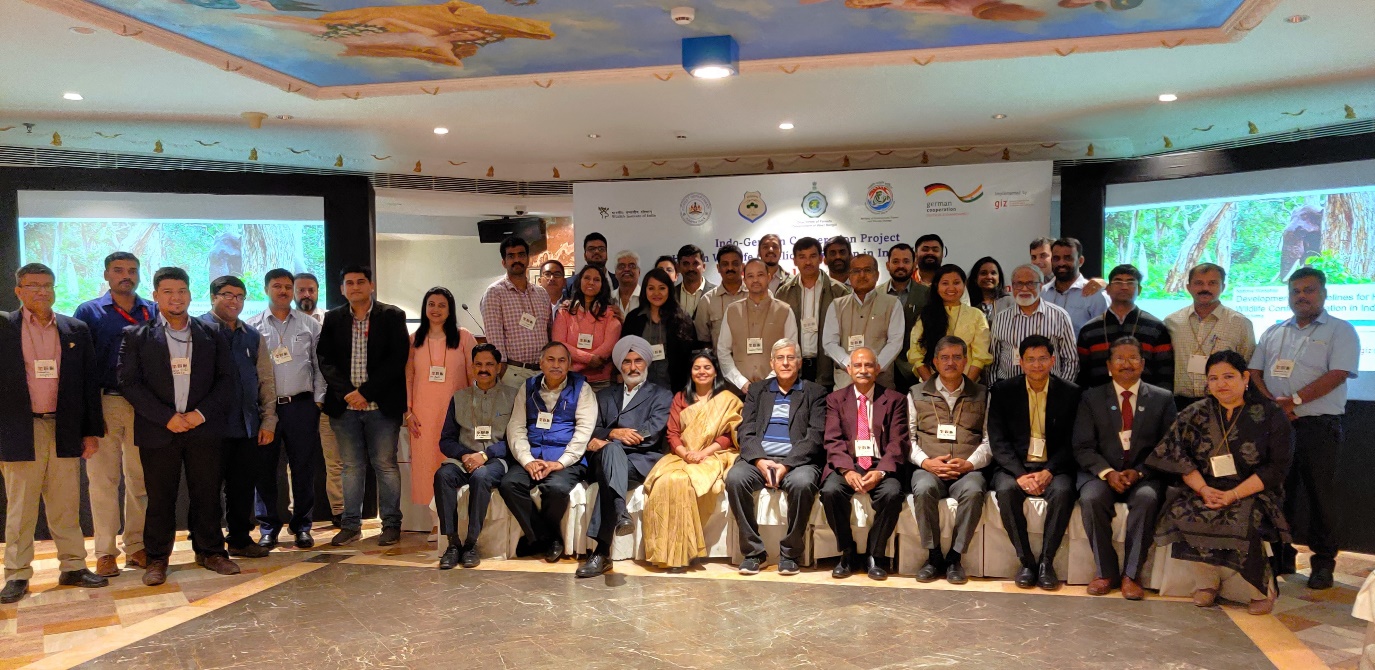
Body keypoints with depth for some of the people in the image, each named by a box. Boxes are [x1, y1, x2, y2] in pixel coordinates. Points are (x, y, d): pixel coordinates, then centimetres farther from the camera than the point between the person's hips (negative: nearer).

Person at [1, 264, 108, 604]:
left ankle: (72, 567, 17)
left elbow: (90, 382, 9)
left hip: (65, 431, 2)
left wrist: (92, 430, 6)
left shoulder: (76, 330, 9)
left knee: (66, 506, 8)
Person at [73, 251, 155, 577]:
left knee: (141, 478, 6)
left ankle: (136, 547, 15)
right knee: (103, 479, 1)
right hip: (104, 403, -1)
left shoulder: (154, 312, 9)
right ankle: (105, 553, 9)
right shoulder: (89, 312, 5)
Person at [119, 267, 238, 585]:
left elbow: (226, 379, 5)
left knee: (207, 494, 6)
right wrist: (166, 417, -12)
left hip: (204, 428, 1)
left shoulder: (212, 334, 9)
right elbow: (129, 382, -4)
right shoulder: (136, 336, 4)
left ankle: (210, 551, 18)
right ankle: (157, 558, 16)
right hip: (158, 430, -1)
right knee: (160, 497, 4)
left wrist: (202, 412, -9)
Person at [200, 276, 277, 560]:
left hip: (248, 426, 5)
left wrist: (268, 421, 8)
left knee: (244, 485, 10)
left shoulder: (252, 336, 14)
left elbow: (267, 381, 15)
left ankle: (240, 539, 22)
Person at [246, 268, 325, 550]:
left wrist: (319, 400, 1)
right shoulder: (253, 326, 7)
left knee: (303, 468, 3)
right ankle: (268, 527, 15)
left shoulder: (309, 324, 9)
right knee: (264, 468, 4)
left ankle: (302, 526, 14)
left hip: (301, 405, 0)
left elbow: (319, 365, 9)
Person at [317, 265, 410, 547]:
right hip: (344, 405, 3)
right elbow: (325, 360, 3)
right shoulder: (333, 319, 9)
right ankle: (351, 524, 16)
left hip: (381, 405, -3)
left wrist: (365, 392, -12)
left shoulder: (392, 316, 0)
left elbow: (397, 359, -7)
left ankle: (391, 524, 11)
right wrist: (346, 393, -10)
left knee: (385, 465, 2)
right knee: (351, 466, 9)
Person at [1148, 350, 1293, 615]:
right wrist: (1204, 489, -14)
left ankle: (1263, 587, -11)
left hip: (1254, 494, -3)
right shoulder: (1195, 414, 9)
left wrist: (1234, 494, -16)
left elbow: (1277, 467, -6)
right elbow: (1179, 456, 3)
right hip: (1207, 492, 3)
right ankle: (1207, 581, -10)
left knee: (1242, 522, -35)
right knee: (1180, 513, -28)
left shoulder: (1269, 414, 0)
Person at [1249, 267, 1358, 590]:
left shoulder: (1340, 331, 1)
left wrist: (1294, 400, -17)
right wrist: (1273, 404, -6)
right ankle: (1280, 557, 18)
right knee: (1277, 492, 8)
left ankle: (1323, 564, 9)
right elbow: (1254, 372, 11)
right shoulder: (1273, 332, 16)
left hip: (1318, 426, -4)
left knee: (1320, 495, 0)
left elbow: (1337, 375, -11)